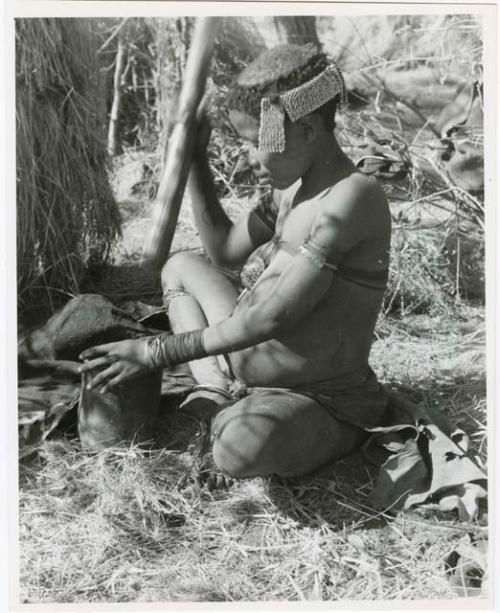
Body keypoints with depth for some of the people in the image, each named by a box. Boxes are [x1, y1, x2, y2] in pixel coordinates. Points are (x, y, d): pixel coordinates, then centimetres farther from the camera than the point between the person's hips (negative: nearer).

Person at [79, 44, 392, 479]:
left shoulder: (354, 197, -24)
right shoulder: (293, 188, 5)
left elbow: (273, 317, -28)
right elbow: (224, 251, 18)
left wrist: (158, 352, -23)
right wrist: (195, 161, 7)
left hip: (318, 400, -9)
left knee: (241, 446, -40)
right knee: (181, 266, 17)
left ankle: (227, 419, -2)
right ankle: (214, 398, 1)